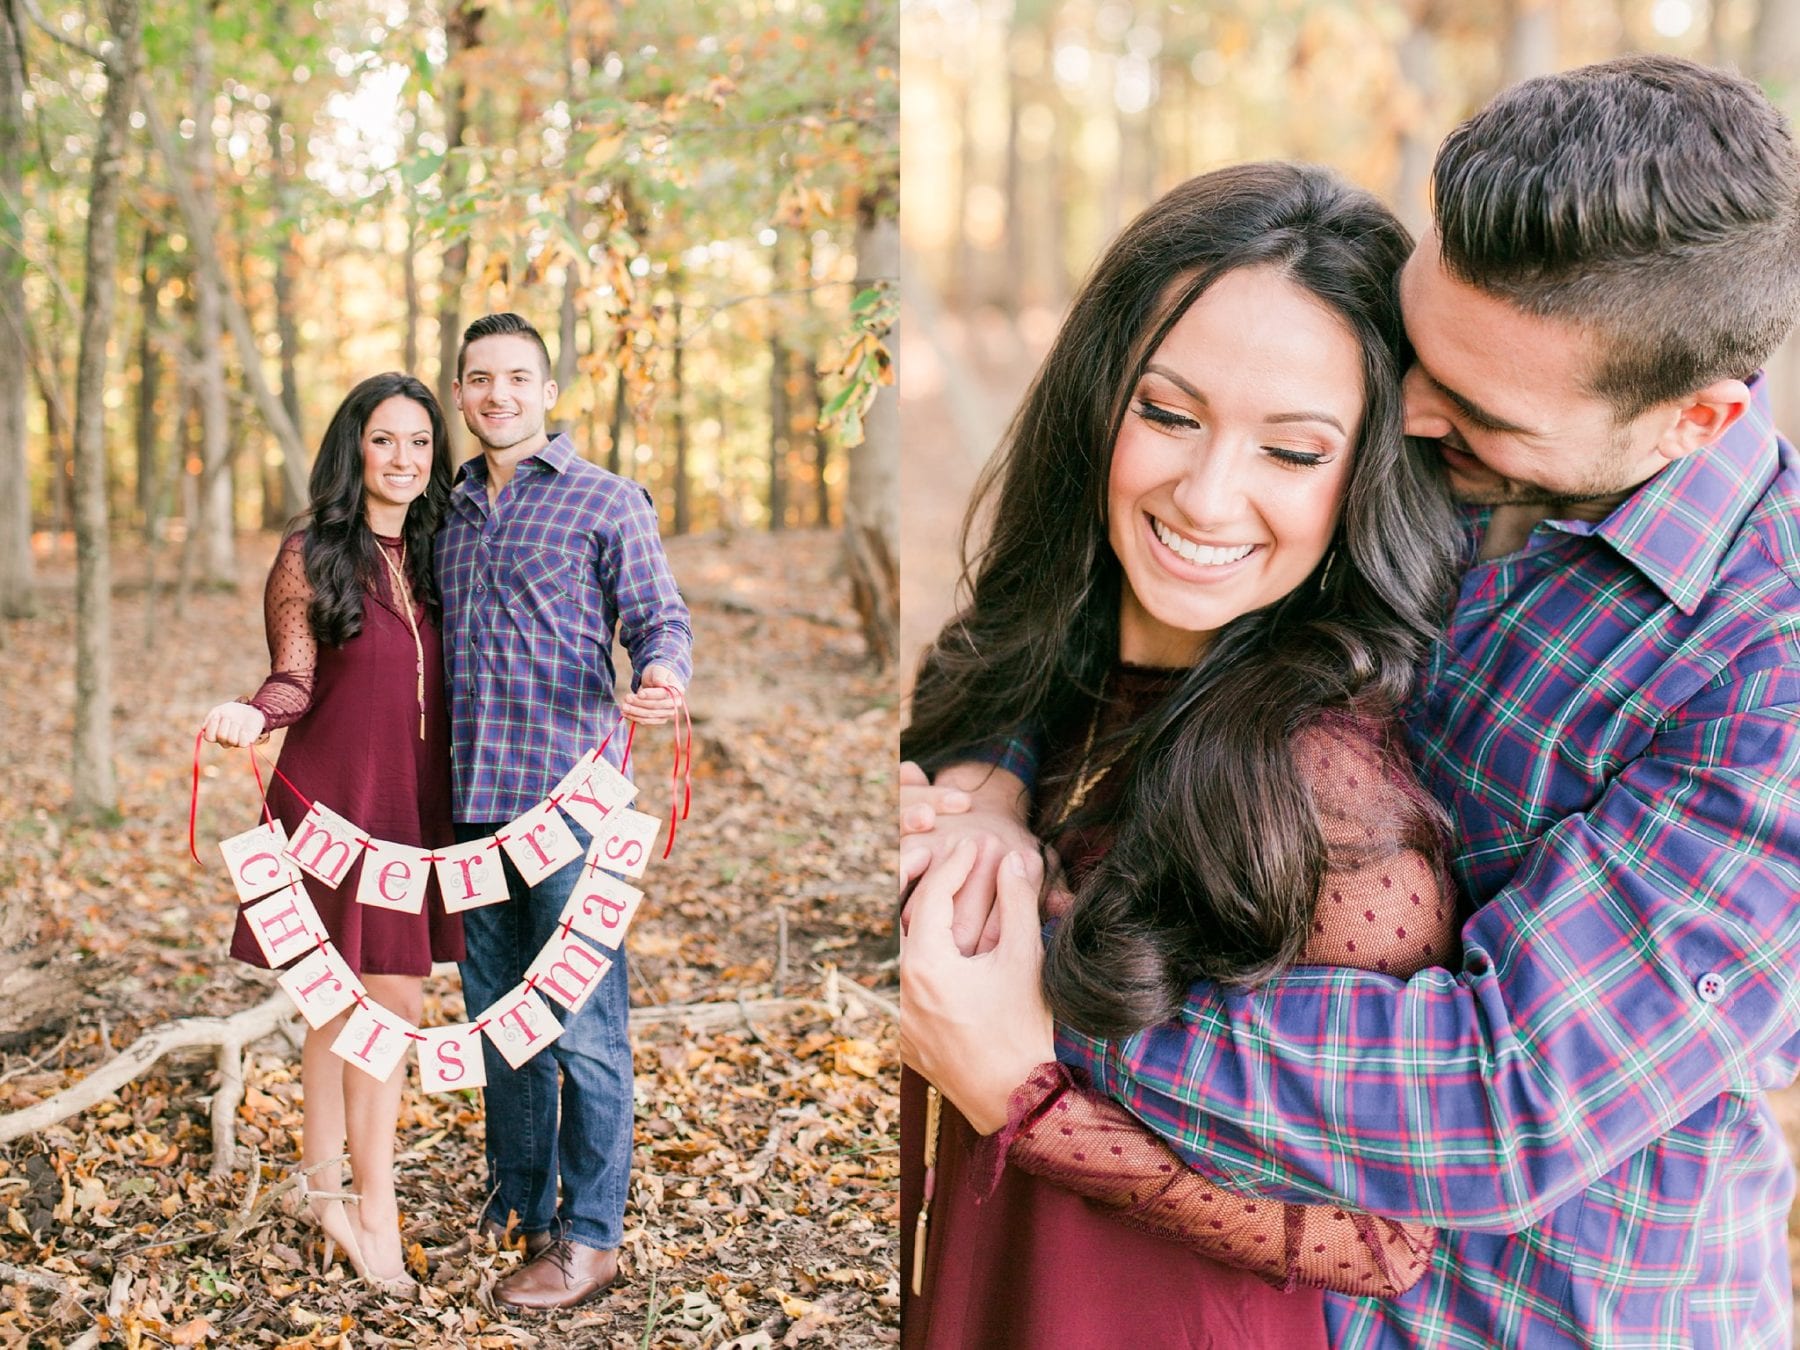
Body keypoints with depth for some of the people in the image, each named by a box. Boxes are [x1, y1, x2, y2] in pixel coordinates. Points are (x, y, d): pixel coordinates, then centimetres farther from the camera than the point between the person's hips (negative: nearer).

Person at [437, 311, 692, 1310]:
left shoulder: (605, 500, 1)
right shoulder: (452, 513, 17)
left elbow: (662, 619, -4)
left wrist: (663, 678, -26)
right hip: (474, 796, 6)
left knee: (582, 1023, -3)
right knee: (497, 1012, 14)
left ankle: (590, 1236, 7)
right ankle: (515, 1205, 28)